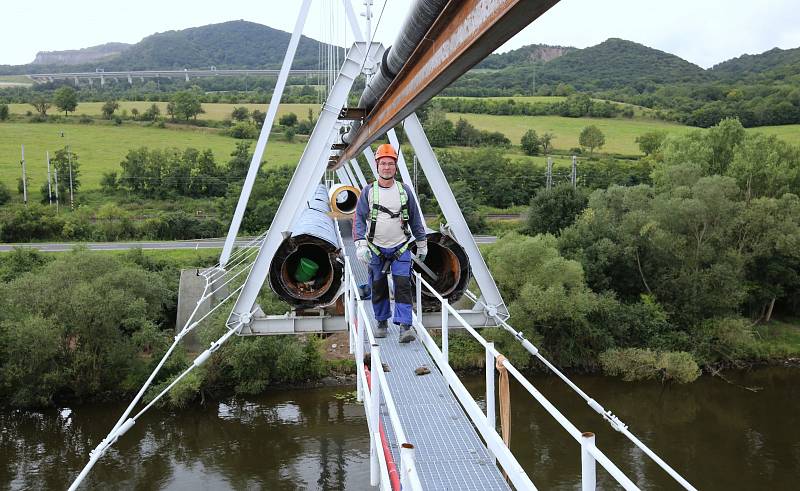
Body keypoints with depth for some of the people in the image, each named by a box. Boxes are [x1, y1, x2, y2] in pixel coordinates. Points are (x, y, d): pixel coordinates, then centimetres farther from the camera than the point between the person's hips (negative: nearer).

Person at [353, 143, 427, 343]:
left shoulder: (404, 191, 3)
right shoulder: (368, 192, -1)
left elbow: (415, 219, 11)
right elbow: (359, 219, -3)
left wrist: (422, 244, 13)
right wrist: (360, 244, -15)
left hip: (401, 249, 0)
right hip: (376, 249, 0)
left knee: (403, 286, -10)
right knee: (378, 288, 8)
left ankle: (405, 326, -11)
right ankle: (382, 322, 25)